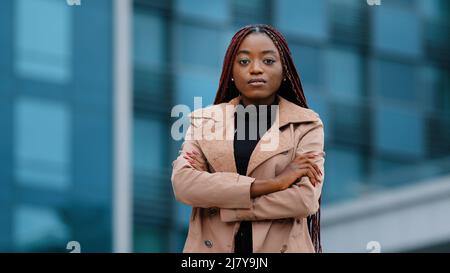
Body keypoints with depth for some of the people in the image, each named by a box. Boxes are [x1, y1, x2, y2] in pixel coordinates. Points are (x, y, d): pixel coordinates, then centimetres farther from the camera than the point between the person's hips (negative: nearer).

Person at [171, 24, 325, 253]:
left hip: (278, 248, -1)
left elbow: (304, 199, -15)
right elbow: (182, 183, -12)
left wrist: (218, 205, -14)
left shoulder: (307, 124, -2)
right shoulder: (205, 120, 3)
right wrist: (269, 184, -19)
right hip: (213, 247, 2)